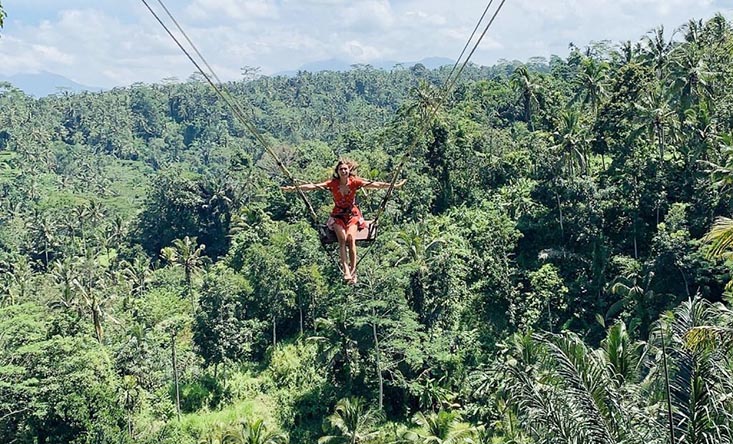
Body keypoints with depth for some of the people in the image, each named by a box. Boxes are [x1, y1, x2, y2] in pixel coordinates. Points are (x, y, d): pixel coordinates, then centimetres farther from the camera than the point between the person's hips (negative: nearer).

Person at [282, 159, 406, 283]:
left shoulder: (355, 182, -7)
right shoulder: (333, 183, -7)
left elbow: (376, 185, -10)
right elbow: (313, 186, -16)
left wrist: (395, 185, -17)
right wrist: (295, 188, -27)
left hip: (352, 214, 0)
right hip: (337, 216, 0)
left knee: (350, 237, -26)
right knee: (342, 238, -26)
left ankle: (353, 270, -20)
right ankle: (346, 270, -31)